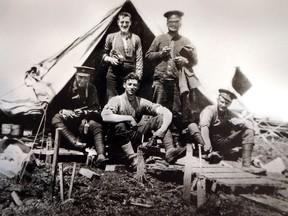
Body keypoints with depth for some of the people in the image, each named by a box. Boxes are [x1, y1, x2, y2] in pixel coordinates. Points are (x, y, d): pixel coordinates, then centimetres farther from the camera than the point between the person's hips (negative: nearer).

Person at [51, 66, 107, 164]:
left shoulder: (91, 89, 1)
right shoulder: (68, 86, -5)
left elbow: (96, 109, -2)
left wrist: (84, 112, -20)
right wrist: (63, 111, -22)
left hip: (85, 118, 0)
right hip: (68, 118, 0)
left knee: (97, 126, -29)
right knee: (56, 119, -30)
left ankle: (101, 155, -38)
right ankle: (75, 143, -45)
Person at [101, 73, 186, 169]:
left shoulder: (141, 102, 0)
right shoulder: (116, 100, -10)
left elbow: (167, 113, -7)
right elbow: (105, 117, -32)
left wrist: (162, 129, -25)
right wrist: (129, 118, -26)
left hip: (135, 137, 4)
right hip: (120, 138, -4)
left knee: (160, 117, -9)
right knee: (119, 125, -37)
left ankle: (169, 151, -30)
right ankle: (133, 159, -36)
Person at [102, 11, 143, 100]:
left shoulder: (136, 38, 10)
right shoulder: (111, 37, 10)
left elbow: (139, 59, 7)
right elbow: (104, 54, 19)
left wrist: (138, 76, -2)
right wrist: (109, 59, -4)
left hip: (130, 75, 0)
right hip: (113, 74, 0)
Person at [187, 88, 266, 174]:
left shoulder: (230, 114, 10)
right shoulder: (209, 110, -7)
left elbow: (249, 124, 2)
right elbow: (204, 126, -28)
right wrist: (207, 143, -43)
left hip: (223, 144, 4)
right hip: (211, 142, -4)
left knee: (248, 131, -6)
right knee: (192, 126, -27)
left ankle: (246, 165, -21)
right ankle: (210, 153, -51)